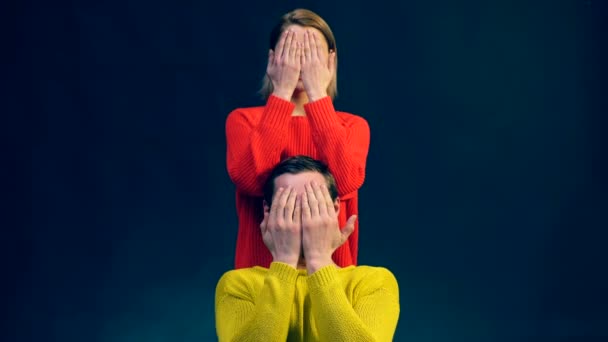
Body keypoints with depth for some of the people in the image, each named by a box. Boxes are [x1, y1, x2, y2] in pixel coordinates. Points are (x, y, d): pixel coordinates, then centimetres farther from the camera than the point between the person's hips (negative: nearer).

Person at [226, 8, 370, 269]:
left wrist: (318, 94, -15)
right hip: (261, 268, -1)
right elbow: (249, 179, -19)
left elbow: (345, 183, -17)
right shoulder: (243, 119, 1)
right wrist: (281, 93, -15)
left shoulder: (352, 125, 3)